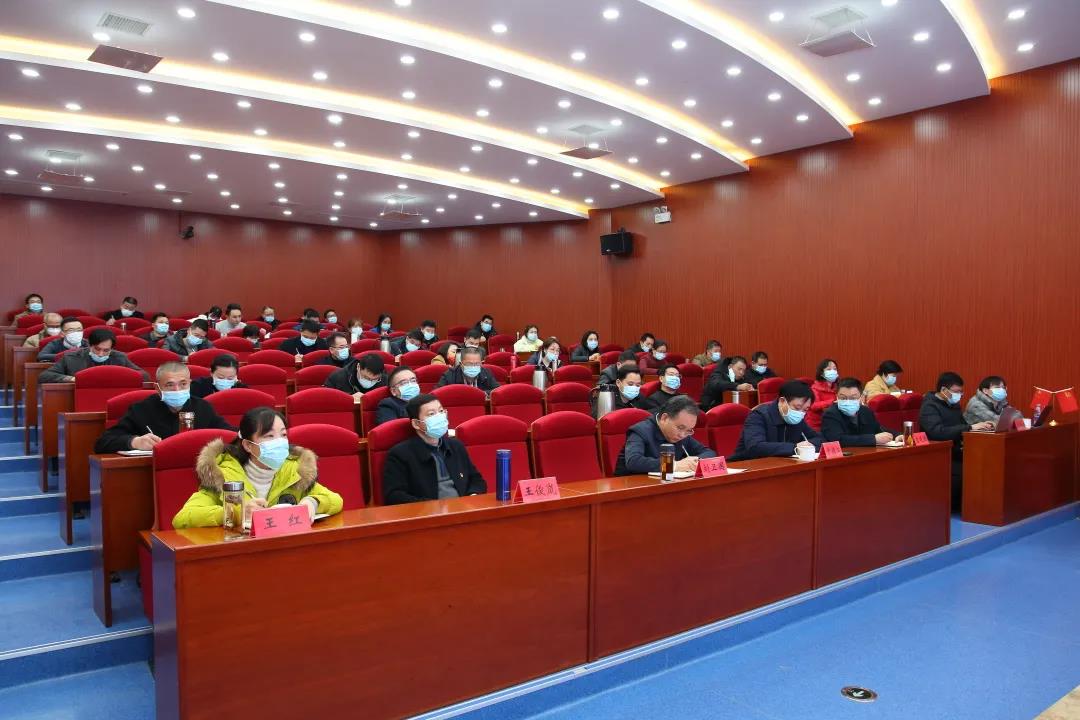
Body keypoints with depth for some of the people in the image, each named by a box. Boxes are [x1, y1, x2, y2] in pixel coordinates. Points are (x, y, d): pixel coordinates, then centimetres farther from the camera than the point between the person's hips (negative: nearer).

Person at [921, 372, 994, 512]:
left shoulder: (954, 404, 15)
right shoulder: (929, 406, -12)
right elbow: (938, 432, -27)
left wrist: (980, 426, -4)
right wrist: (970, 427, -27)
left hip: (954, 451, 8)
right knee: (962, 471, -30)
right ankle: (950, 506, -8)